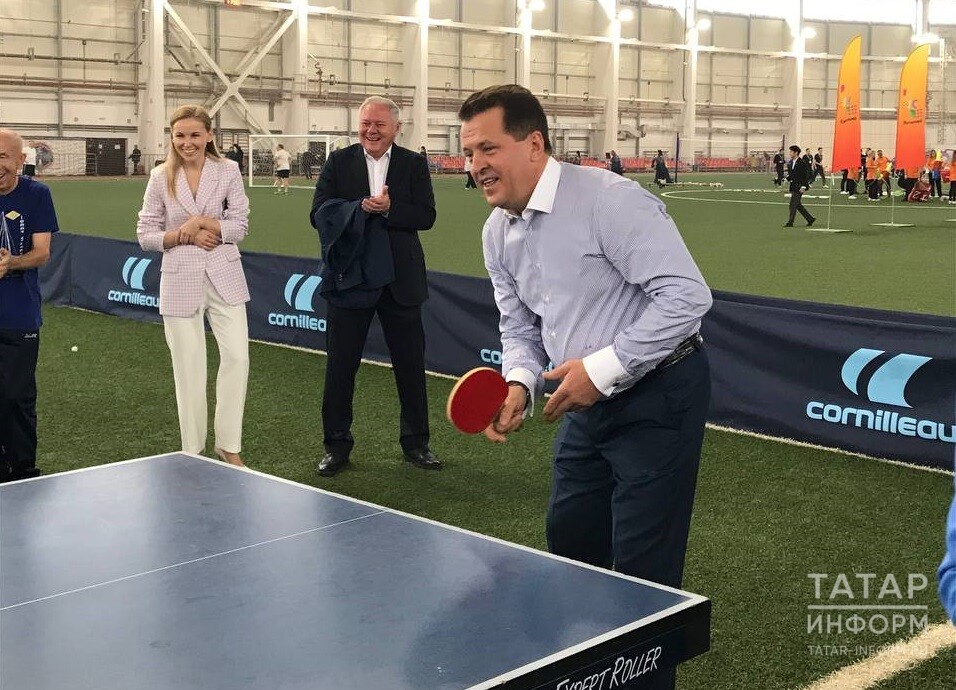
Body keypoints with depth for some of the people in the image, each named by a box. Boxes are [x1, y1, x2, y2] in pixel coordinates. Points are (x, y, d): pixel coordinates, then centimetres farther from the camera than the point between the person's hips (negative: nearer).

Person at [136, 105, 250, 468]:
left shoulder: (228, 171, -1)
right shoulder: (161, 178, 0)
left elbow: (240, 225, -4)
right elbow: (145, 235, 2)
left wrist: (201, 222, -17)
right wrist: (185, 236, -12)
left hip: (223, 277, 1)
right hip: (180, 280, 0)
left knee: (237, 357, -4)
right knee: (189, 367, 4)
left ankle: (228, 445, 12)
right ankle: (193, 452, 18)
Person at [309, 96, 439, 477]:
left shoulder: (413, 164, 2)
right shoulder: (338, 162, 2)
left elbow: (426, 216, -7)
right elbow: (319, 215, -7)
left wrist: (389, 209, -22)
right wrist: (361, 208, -21)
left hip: (399, 280, 1)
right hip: (349, 277, 0)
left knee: (410, 364, 9)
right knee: (340, 364, 6)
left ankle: (415, 442, 22)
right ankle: (336, 445, 18)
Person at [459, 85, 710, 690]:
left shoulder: (608, 200, -23)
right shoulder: (498, 233, 4)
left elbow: (686, 295, -26)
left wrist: (602, 369, -25)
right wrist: (519, 383, -8)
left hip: (656, 396, -8)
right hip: (587, 401, 9)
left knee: (643, 572, -2)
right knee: (569, 543, 18)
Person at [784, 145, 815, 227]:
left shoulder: (802, 163, -13)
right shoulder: (791, 162, 11)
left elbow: (807, 175, -14)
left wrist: (803, 186, -19)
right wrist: (788, 177, 0)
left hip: (799, 187, -9)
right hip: (793, 186, 9)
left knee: (793, 205, -8)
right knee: (798, 205, 13)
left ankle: (790, 222, -2)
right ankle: (810, 219, 22)